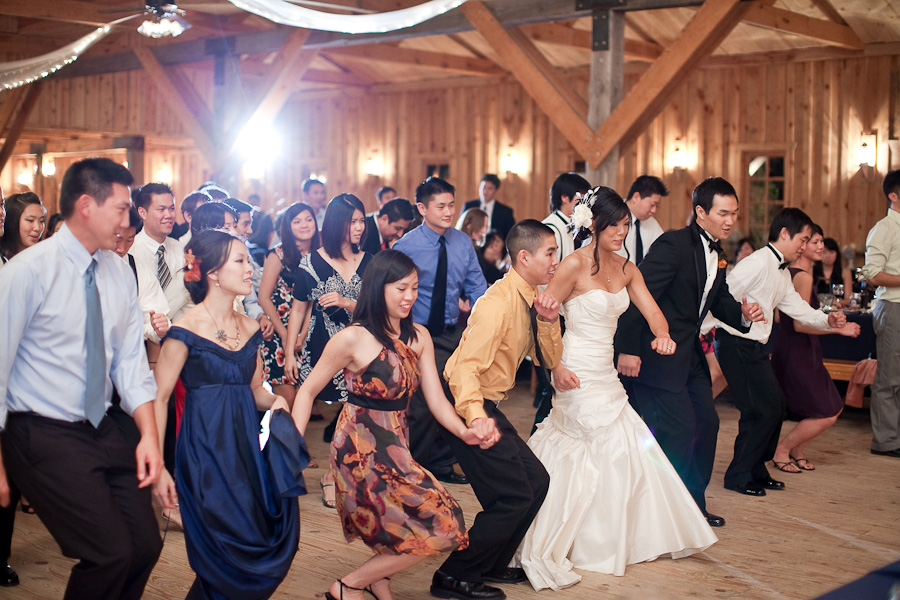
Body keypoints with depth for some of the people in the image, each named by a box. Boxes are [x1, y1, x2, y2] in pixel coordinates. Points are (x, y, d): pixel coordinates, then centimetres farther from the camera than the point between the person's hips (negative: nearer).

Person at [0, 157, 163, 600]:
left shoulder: (119, 273, 6)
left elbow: (130, 359, 8)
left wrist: (149, 434, -4)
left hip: (101, 430, 6)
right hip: (43, 435, -6)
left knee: (146, 545, 0)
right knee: (111, 553, -16)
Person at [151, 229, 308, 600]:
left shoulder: (250, 329, 10)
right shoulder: (186, 331, -9)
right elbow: (158, 398, -10)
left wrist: (275, 403, -5)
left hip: (248, 447, 6)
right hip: (206, 452, -6)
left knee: (275, 542, 3)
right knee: (227, 559, -4)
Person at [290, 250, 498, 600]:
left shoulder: (419, 336, 4)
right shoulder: (352, 339, -13)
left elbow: (436, 400, 0)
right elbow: (308, 391, -6)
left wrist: (465, 432, -18)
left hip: (396, 447, 7)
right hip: (360, 449, -7)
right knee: (440, 528, -9)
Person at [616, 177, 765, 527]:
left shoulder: (716, 252, 9)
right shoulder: (673, 245, -19)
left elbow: (719, 300, 19)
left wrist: (742, 313, -4)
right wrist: (627, 350, -26)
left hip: (690, 356, 10)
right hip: (659, 354, -9)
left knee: (706, 423, 13)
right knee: (680, 429, -9)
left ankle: (694, 504, 27)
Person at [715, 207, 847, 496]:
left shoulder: (782, 273, 16)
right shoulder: (758, 263, -17)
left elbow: (797, 307, 17)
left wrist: (827, 320, 3)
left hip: (755, 348, 10)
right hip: (736, 345, -10)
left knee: (776, 405, 12)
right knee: (762, 410, -7)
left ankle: (756, 471, 25)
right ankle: (739, 475, 6)